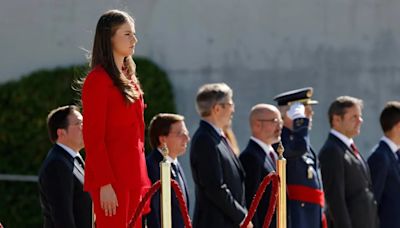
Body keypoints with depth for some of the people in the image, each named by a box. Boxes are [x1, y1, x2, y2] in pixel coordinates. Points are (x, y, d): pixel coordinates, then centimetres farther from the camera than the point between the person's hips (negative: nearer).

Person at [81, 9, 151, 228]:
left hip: (132, 175, 8)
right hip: (111, 179, -8)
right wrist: (105, 183, -18)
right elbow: (93, 137, -13)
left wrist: (141, 180, 15)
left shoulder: (128, 79, 17)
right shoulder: (98, 79, -9)